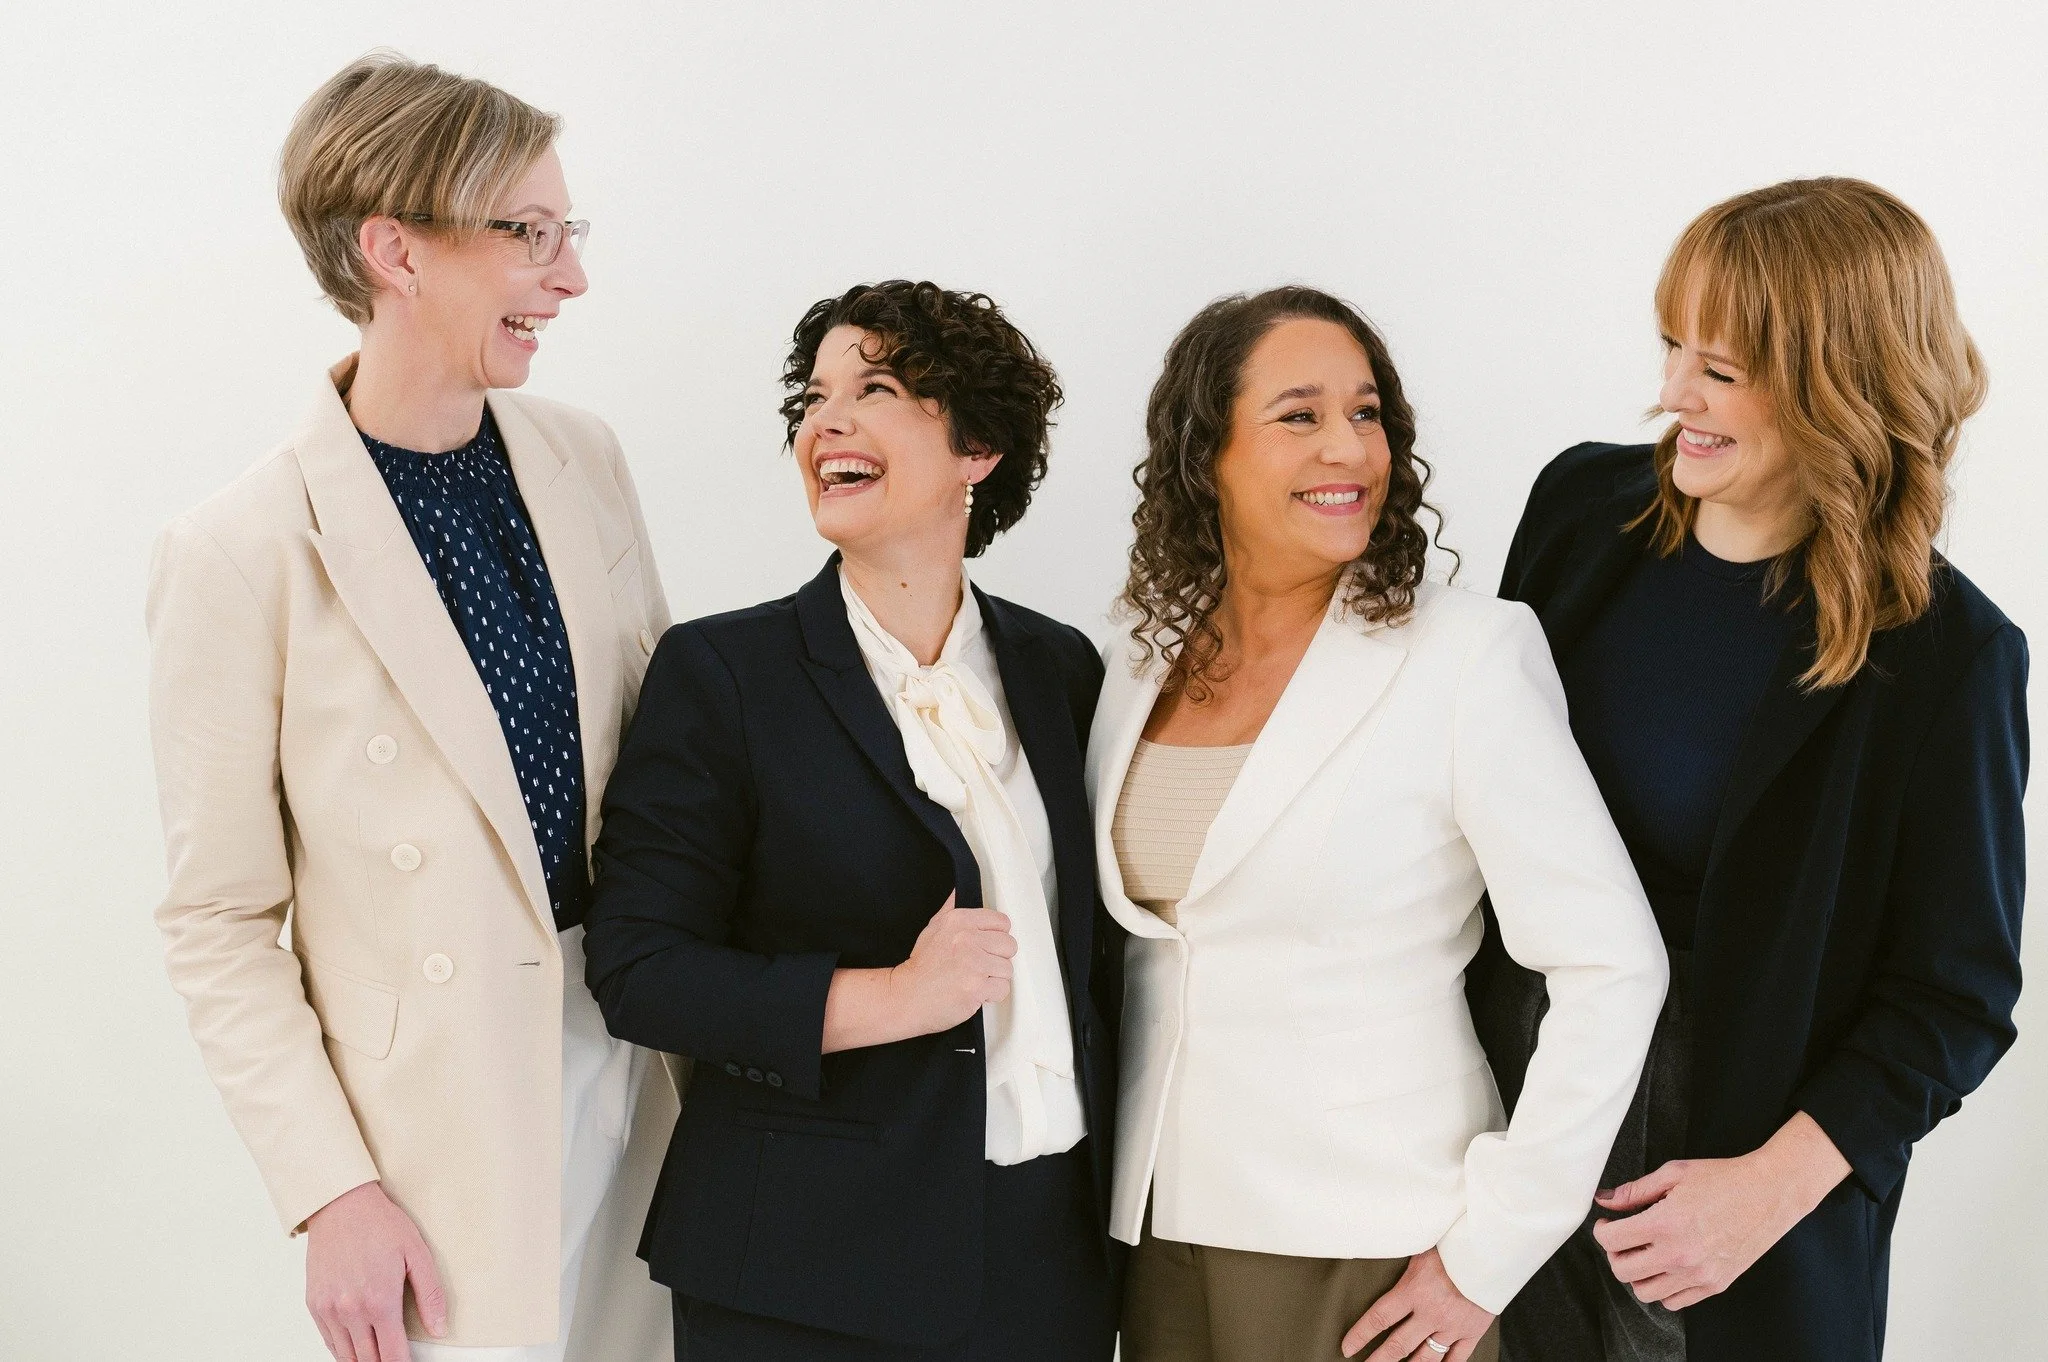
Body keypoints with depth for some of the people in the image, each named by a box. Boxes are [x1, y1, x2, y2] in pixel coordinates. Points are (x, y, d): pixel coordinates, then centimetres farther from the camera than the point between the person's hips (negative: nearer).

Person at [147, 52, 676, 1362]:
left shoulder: (584, 456, 1)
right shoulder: (241, 554, -14)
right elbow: (220, 920, -8)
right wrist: (331, 1192, -12)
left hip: (638, 1053, 5)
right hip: (448, 1124, -5)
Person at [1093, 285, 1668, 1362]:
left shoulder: (1466, 656, -12)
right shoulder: (1140, 664, 4)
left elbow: (1612, 970, -14)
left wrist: (1486, 1255, -13)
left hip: (1365, 1258, -4)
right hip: (1163, 1227, 5)